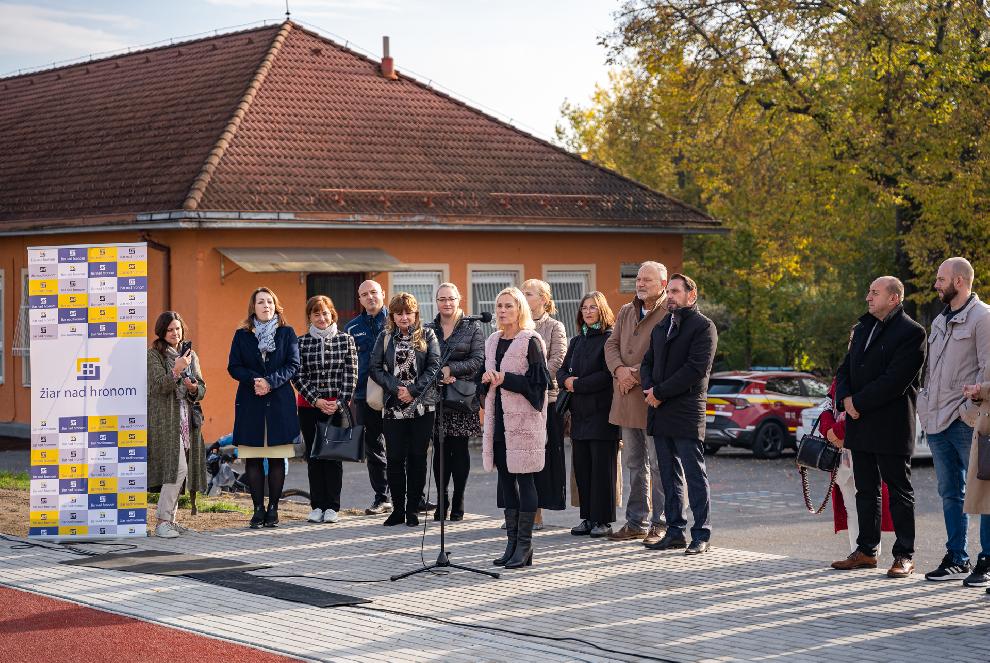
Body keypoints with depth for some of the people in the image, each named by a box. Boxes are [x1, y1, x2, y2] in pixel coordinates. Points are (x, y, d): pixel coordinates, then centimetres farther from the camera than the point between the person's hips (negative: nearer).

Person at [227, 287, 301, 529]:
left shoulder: (287, 333, 6)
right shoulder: (242, 335, 7)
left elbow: (293, 365, -2)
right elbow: (234, 367, 2)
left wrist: (270, 381, -15)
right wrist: (254, 380, -15)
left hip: (280, 402, -1)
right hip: (250, 404, 1)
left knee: (277, 459, 0)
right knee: (252, 459, 0)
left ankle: (273, 508, 7)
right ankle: (258, 508, 7)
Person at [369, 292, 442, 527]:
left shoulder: (426, 335, 5)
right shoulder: (385, 337, 9)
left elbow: (434, 367, -4)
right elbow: (375, 368, 3)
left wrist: (413, 390, -14)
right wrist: (395, 387, -11)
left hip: (422, 406, -1)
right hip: (393, 407, 1)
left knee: (417, 457, 2)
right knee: (395, 458, 0)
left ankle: (412, 510, 10)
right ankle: (397, 509, 10)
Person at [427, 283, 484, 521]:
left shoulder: (472, 328, 5)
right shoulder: (429, 330, 11)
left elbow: (478, 360, -5)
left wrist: (451, 370, -13)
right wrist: (437, 374, -12)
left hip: (463, 396, -2)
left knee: (460, 450, 0)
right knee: (440, 450, 2)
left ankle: (458, 504, 6)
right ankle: (441, 501, 9)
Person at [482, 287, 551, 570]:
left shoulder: (530, 341, -6)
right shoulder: (492, 342, 14)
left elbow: (539, 381, -12)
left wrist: (505, 379, -16)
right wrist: (487, 380, -2)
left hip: (524, 418, -7)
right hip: (499, 417, 7)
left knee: (524, 479, -5)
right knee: (506, 478, 8)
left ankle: (525, 544, -2)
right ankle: (512, 541, 14)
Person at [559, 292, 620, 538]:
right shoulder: (576, 341, 19)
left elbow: (608, 375, -14)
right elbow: (562, 371, 16)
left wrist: (578, 384, -10)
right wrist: (567, 381, -7)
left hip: (601, 412, -7)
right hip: (579, 413, 7)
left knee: (602, 467, -5)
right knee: (582, 467, 6)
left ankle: (602, 520, -1)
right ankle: (588, 518, 11)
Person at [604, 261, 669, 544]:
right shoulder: (626, 311, 17)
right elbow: (611, 345, 12)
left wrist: (635, 375, -17)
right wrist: (619, 369, -7)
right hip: (627, 397, 7)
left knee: (658, 464, -3)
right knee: (634, 464, 13)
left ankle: (660, 524, 2)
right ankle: (636, 523, 20)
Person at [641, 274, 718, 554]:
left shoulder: (703, 327, -5)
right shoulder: (661, 327, 19)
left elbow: (697, 368, -15)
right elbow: (648, 362, 18)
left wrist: (660, 391, -14)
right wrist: (649, 389, -3)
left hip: (687, 412, -7)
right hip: (660, 412, 8)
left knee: (695, 475, -5)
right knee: (670, 476, 10)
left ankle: (701, 536, -1)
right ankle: (675, 531, 15)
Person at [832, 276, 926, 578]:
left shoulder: (911, 332, -9)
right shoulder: (862, 329, 16)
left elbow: (896, 380, -18)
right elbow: (844, 370, 15)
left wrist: (859, 403, -16)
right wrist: (845, 399, -5)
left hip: (892, 427, -7)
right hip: (861, 426, 7)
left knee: (899, 491, -1)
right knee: (866, 490, 11)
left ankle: (904, 556, 3)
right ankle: (866, 551, 18)